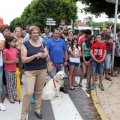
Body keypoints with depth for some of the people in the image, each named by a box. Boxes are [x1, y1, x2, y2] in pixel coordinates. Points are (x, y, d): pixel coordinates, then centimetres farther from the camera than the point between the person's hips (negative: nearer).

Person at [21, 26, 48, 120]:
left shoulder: (42, 44, 8)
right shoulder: (26, 44, -6)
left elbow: (47, 54, 12)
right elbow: (23, 59, -13)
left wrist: (44, 55, -12)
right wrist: (36, 55, -22)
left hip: (42, 70, 4)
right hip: (30, 71, -4)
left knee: (39, 91, 11)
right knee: (29, 92, -12)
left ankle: (37, 110, 30)